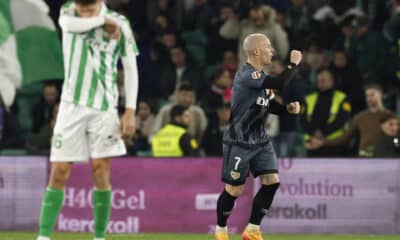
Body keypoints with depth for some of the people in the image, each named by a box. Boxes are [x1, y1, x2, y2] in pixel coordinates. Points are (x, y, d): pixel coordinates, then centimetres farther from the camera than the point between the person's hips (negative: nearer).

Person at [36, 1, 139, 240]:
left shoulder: (120, 24, -3)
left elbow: (131, 67, 1)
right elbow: (70, 23, -25)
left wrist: (130, 110, -4)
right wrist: (103, 19, -14)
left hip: (104, 106, -1)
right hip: (72, 103, 1)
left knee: (100, 170, -4)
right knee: (59, 172, -5)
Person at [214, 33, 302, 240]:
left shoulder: (261, 76, 9)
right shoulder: (246, 75, -21)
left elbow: (269, 105, 19)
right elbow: (280, 83, -32)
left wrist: (288, 108, 0)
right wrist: (293, 64, -18)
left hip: (260, 140, 8)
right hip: (239, 142, -8)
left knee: (272, 181, -4)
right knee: (234, 190, 0)